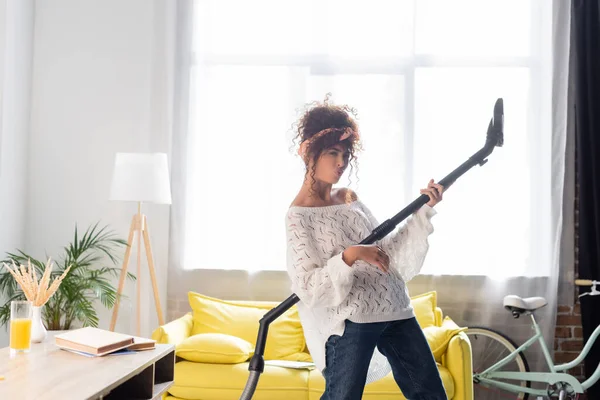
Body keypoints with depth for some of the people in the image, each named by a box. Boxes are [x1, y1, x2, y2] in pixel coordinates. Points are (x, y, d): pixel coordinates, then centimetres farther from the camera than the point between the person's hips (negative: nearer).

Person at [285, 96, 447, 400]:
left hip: (393, 309, 7)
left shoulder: (350, 198, 12)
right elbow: (308, 288, -16)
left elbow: (389, 251, 10)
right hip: (349, 320, -7)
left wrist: (424, 210, 3)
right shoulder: (298, 215, -8)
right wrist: (349, 255, -28)